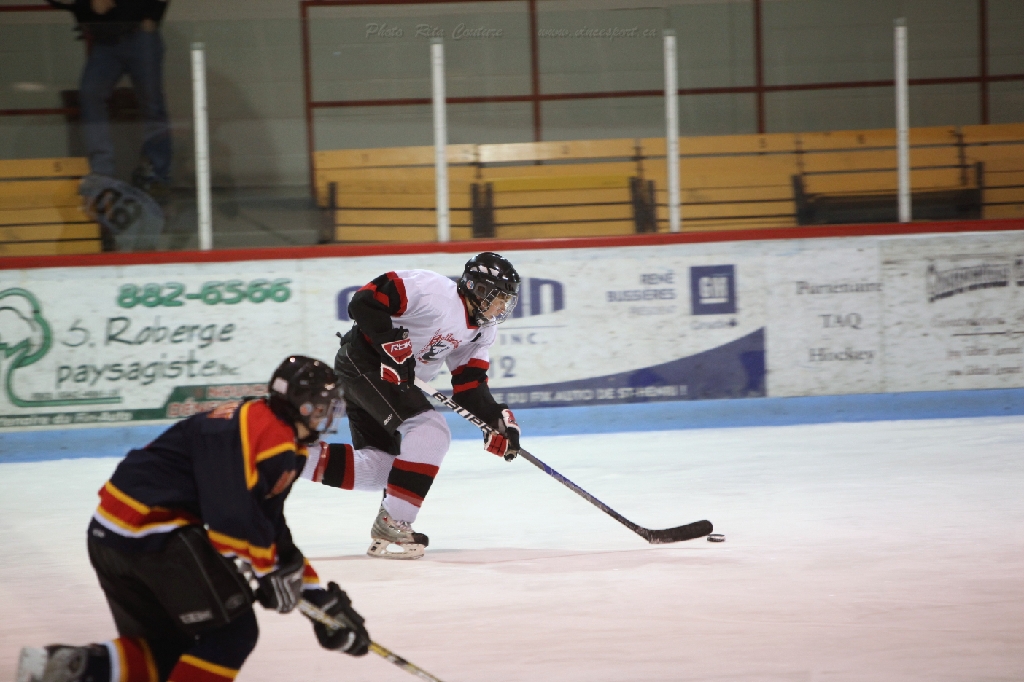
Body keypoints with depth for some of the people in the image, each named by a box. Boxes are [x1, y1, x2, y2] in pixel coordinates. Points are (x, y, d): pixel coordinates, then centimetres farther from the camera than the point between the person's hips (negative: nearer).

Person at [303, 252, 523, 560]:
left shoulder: (482, 332, 6)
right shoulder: (435, 291, -22)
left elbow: (469, 387, 5)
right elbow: (365, 301, -26)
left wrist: (498, 418, -9)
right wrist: (392, 343, -29)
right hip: (364, 359, -10)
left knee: (378, 467, 9)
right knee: (431, 431, -20)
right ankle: (391, 527, -17)